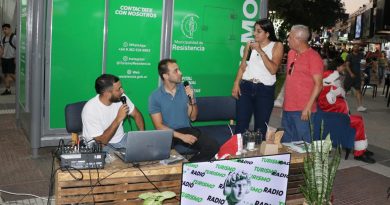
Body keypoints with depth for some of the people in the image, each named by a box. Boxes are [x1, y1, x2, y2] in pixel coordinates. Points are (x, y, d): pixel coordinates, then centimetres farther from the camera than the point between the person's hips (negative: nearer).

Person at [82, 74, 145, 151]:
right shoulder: (90, 109, -24)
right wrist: (118, 119, -30)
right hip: (101, 145, -6)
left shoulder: (121, 97, -8)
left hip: (121, 139, 6)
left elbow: (136, 114, 6)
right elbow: (102, 141, -24)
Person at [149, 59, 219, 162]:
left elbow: (193, 117, 5)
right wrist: (181, 136, -18)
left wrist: (192, 100, -13)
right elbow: (159, 126, -8)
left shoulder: (186, 89, 2)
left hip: (187, 129, 3)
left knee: (213, 146, -21)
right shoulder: (155, 96, -6)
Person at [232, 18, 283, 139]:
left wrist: (261, 51, -15)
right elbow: (243, 66, 11)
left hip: (265, 90, -2)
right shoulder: (250, 44, 10)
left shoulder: (277, 46, 1)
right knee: (241, 125, 0)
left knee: (261, 127, 6)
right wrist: (236, 84, -1)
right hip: (246, 87, 2)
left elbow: (273, 69, -11)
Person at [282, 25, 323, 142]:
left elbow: (318, 84, -14)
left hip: (303, 110, -8)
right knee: (286, 142, 16)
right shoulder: (291, 53, 13)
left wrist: (308, 106, -19)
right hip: (287, 108, 8)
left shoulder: (313, 57, -10)